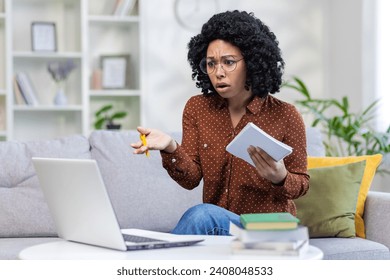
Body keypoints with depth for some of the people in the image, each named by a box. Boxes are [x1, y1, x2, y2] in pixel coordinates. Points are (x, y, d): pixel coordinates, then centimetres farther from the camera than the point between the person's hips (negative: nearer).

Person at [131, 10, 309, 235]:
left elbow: (301, 184, 0)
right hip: (216, 226, 3)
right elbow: (191, 178, -3)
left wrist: (280, 178, -24)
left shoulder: (285, 115, -7)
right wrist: (171, 148, -24)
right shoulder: (197, 108, 3)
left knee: (201, 215, -31)